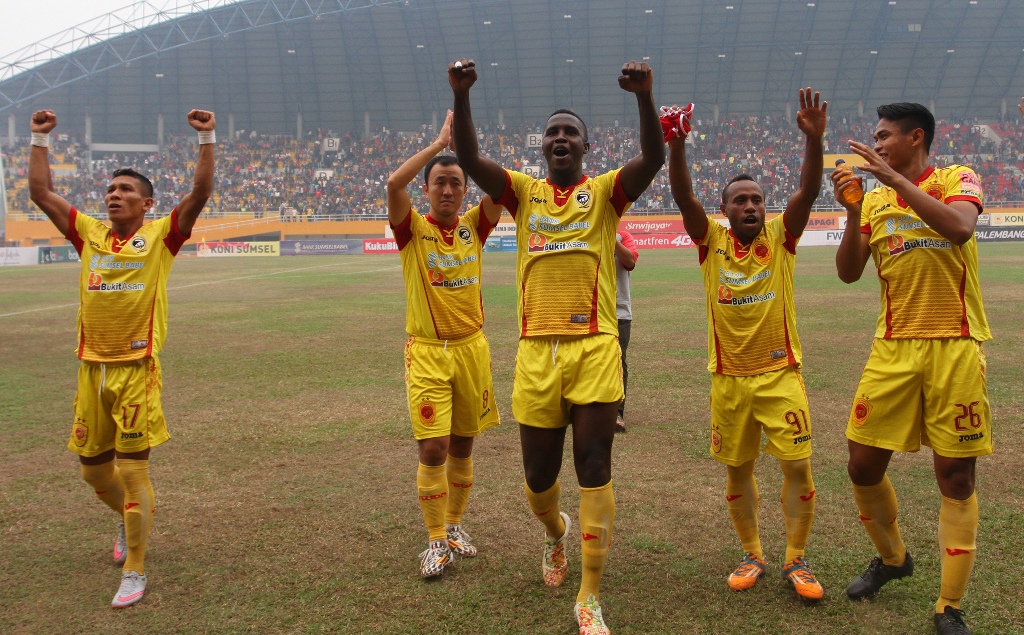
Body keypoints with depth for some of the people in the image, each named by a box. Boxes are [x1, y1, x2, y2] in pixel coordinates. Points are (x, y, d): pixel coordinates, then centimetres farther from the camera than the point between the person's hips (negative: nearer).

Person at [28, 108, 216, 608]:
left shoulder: (160, 236, -1)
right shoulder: (89, 234, 11)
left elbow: (201, 193, -11)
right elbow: (40, 192, 14)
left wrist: (207, 139, -15)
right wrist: (39, 139, 12)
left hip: (136, 369, -5)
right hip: (91, 368, 5)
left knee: (132, 470, -3)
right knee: (93, 469, 15)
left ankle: (134, 571, 7)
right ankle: (131, 519, 45)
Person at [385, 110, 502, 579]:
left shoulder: (473, 226, 5)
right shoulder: (413, 229, -4)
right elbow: (393, 183, -22)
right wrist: (440, 142, -17)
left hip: (471, 347, 3)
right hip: (427, 351, -3)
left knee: (462, 445, 12)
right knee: (433, 448, -8)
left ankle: (454, 525, 29)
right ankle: (436, 542, 6)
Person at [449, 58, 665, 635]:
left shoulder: (605, 191, 6)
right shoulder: (524, 191, 10)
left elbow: (653, 159, -13)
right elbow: (470, 160, -6)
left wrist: (645, 97, -29)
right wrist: (462, 96, -20)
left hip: (595, 348, -2)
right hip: (537, 350, 2)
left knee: (594, 468, -2)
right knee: (539, 474, 11)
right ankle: (556, 532, 46)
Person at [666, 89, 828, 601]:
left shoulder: (780, 236, 0)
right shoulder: (711, 239, 0)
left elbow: (808, 192, -15)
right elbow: (684, 196, -15)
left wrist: (814, 139, -32)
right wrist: (677, 145, -31)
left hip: (780, 373, -1)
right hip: (729, 378, 1)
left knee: (797, 466, -2)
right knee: (737, 470, 10)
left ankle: (795, 560, 15)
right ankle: (752, 556, 27)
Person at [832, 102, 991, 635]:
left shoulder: (956, 179, -1)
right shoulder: (875, 199, 10)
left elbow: (959, 227, -23)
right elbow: (848, 273, 2)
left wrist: (895, 178, -22)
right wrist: (853, 212, -10)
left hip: (955, 347, -4)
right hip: (894, 348, 4)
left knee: (955, 476, 1)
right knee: (863, 465, 4)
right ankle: (892, 557, 32)